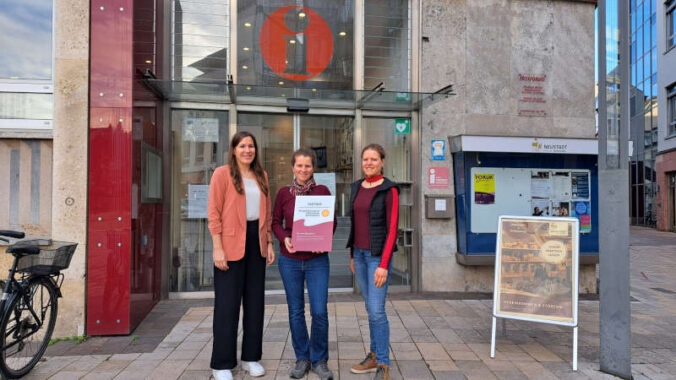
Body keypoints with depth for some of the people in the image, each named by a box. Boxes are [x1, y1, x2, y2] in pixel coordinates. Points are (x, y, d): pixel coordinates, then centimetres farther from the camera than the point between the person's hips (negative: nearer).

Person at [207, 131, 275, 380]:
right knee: (227, 303, 0)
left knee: (255, 301, 10)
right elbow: (213, 212, -8)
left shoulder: (261, 176, 13)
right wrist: (218, 248, -14)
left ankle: (251, 358, 24)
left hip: (256, 243, 6)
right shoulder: (222, 174, -3)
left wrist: (269, 243, 11)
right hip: (231, 245, -5)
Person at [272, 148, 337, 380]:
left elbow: (332, 221, 4)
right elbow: (275, 221, 8)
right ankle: (302, 358, 26)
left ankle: (320, 360, 17)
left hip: (317, 259, -1)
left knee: (319, 311, -3)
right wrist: (284, 238, -11)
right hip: (290, 260, 1)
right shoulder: (284, 193, 4)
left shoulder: (322, 191, 0)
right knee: (295, 311, 9)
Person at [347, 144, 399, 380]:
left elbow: (392, 229, -13)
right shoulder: (356, 188, 9)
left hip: (378, 255, -6)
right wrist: (352, 255, 15)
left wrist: (384, 265, -18)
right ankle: (375, 355, 26)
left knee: (376, 310, -7)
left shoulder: (389, 190, -10)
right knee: (370, 307, 14)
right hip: (359, 253, 6)